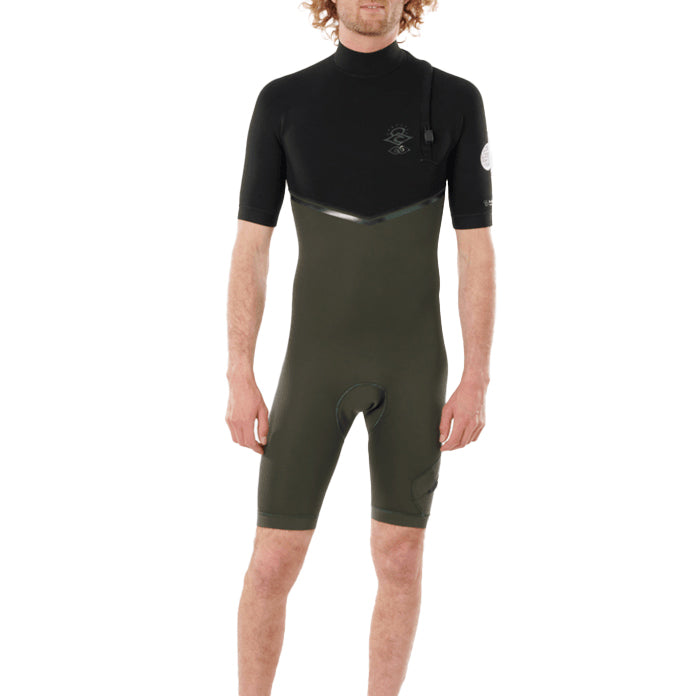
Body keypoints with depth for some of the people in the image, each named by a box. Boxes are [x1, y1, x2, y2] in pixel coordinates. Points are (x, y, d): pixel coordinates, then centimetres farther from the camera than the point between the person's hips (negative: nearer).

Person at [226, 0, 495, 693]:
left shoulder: (455, 101, -2)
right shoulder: (282, 102, 0)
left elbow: (477, 253, -2)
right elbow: (249, 249, 0)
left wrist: (477, 383, -7)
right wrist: (240, 380, -5)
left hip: (413, 364, 0)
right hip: (317, 362, 0)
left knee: (400, 559, 5)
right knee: (273, 564, -1)